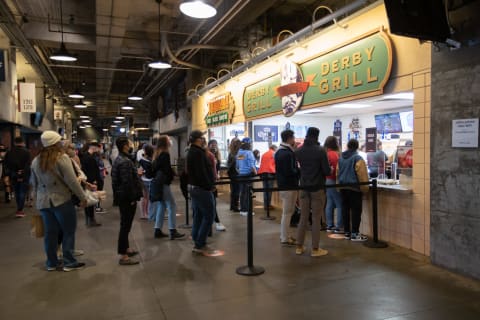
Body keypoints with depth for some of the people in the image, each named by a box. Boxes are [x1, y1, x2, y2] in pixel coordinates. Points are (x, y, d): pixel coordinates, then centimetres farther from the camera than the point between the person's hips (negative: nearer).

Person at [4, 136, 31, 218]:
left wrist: (11, 175, 1)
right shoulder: (26, 152, -10)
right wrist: (22, 175, -12)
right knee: (23, 192, 2)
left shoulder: (9, 153, 2)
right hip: (24, 176, -4)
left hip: (14, 177, 4)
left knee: (17, 193, 18)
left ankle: (19, 209, 30)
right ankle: (20, 210, -7)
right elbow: (28, 165, -15)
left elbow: (6, 166, 1)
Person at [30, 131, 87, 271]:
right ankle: (69, 262, 10)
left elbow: (33, 183, 17)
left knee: (50, 232, 13)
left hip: (43, 201, 7)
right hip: (62, 199, -6)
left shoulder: (36, 160, 9)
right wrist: (83, 197, -9)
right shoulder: (62, 157, -12)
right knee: (69, 231, 5)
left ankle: (52, 263, 21)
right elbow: (72, 181, -15)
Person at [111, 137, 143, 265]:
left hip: (122, 197, 10)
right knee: (125, 226, -4)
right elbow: (127, 182, -24)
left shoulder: (119, 159, 12)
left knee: (125, 224, 21)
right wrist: (132, 198, -19)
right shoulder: (125, 162, -20)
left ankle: (126, 248, 35)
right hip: (127, 198, -10)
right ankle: (123, 256, 3)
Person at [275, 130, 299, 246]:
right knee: (287, 212, -1)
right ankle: (285, 238, 7)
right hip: (289, 186, -10)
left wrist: (297, 169, 12)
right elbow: (290, 172, -25)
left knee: (286, 211, 18)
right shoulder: (288, 154, -20)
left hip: (282, 184, 10)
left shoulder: (279, 152, 11)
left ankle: (284, 235, 26)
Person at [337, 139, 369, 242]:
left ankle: (347, 232, 16)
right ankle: (355, 234, 1)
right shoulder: (358, 158, -11)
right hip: (354, 188, -6)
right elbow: (362, 175, -13)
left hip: (343, 187, 6)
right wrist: (365, 187, -4)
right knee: (356, 210, 0)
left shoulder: (340, 158, 9)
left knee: (345, 209, 10)